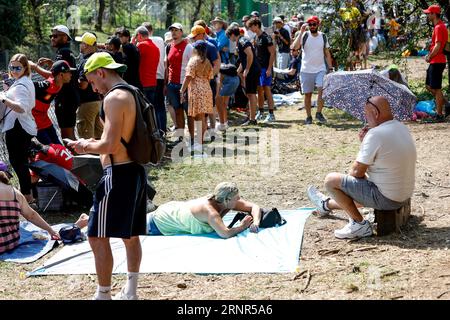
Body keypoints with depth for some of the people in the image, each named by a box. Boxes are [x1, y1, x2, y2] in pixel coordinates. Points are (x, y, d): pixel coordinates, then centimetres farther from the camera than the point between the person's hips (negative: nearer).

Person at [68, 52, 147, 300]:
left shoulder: (114, 98, -15)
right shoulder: (133, 94, 14)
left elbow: (110, 145, -22)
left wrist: (86, 146, -4)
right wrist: (95, 144, 18)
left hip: (117, 174, -10)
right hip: (136, 170, 10)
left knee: (98, 237, -3)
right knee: (130, 235, 15)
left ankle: (103, 294, 2)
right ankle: (130, 292, 24)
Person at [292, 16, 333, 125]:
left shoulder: (323, 37, 5)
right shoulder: (304, 36, -3)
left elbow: (327, 54, 11)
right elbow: (295, 47, -20)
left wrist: (330, 68, 6)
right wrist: (301, 32, -22)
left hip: (320, 69, 1)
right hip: (306, 70, -1)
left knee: (322, 89, -18)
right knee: (307, 94, 6)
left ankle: (319, 113, -6)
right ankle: (308, 116, 17)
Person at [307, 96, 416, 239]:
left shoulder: (375, 134, -22)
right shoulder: (402, 128, 5)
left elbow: (357, 172, -16)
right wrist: (365, 142, 4)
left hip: (386, 198, -9)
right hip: (404, 195, 9)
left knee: (331, 180, -1)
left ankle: (359, 224, 3)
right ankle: (326, 205, 56)